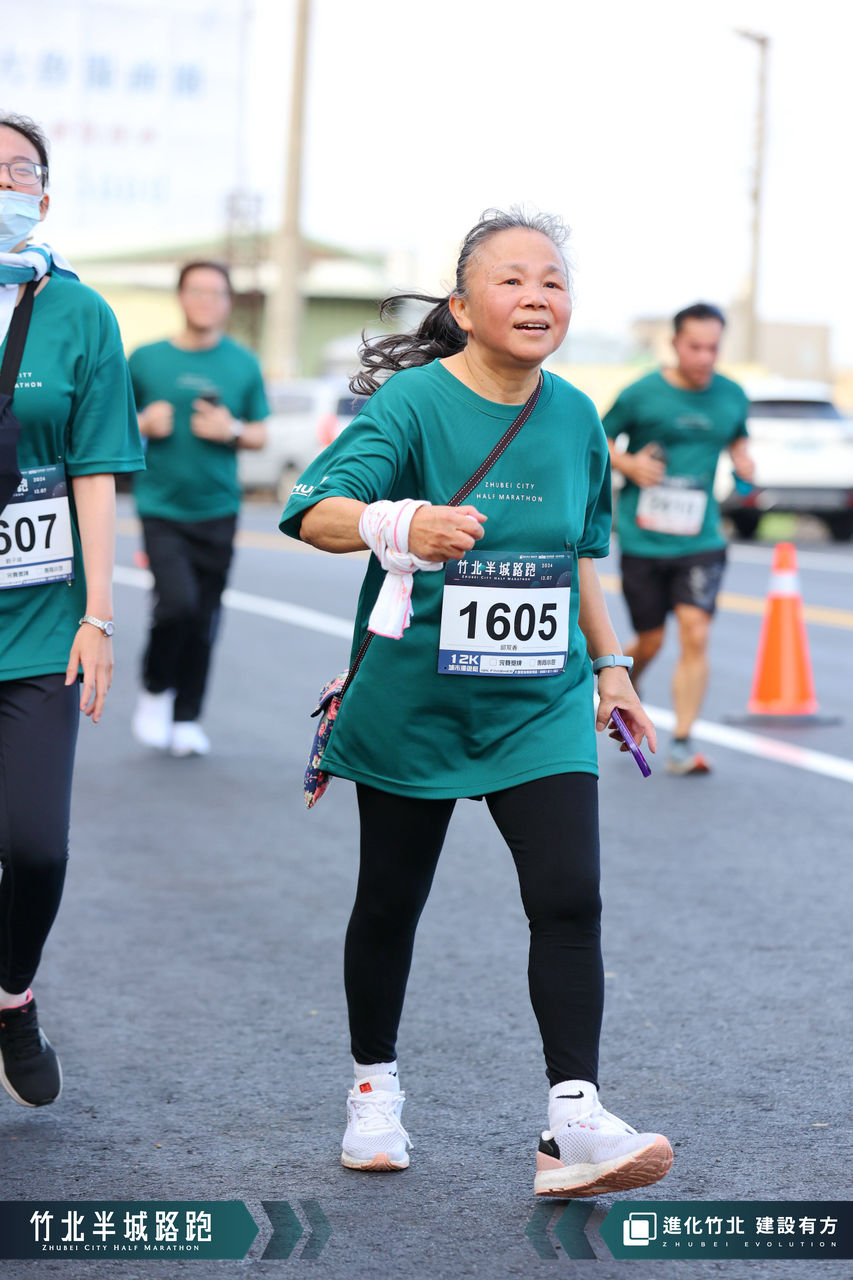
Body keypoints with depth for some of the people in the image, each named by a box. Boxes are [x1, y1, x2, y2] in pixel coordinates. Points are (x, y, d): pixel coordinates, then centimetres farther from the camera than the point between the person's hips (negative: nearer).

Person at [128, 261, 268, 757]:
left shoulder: (243, 364, 5)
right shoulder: (146, 359, 1)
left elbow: (261, 434, 12)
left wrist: (232, 431, -9)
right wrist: (145, 423, -11)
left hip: (217, 510, 2)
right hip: (161, 507, -2)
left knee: (205, 618, 5)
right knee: (178, 602, -19)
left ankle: (187, 717, 20)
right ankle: (155, 688, 7)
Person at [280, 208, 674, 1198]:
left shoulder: (575, 416, 4)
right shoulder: (414, 401, -13)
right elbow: (319, 512, -27)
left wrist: (610, 667, 19)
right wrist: (400, 525, -47)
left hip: (541, 707, 3)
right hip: (412, 705, -3)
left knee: (569, 898, -12)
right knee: (390, 902, 11)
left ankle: (573, 1125, -10)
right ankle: (373, 1089, 32)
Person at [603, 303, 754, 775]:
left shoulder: (732, 397, 4)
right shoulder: (642, 395, -6)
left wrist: (743, 461, 2)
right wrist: (627, 464, -13)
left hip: (700, 541, 2)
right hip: (643, 538, -2)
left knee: (695, 634, -13)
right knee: (650, 643, 7)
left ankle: (682, 744, -7)